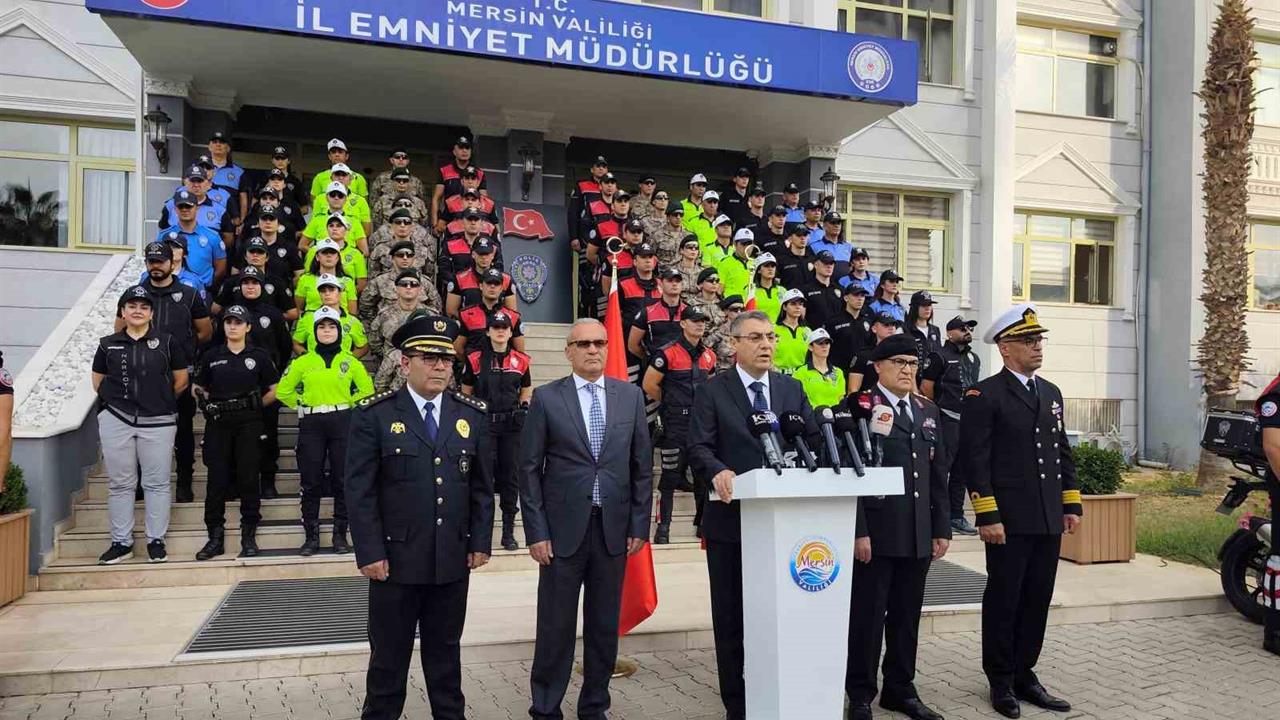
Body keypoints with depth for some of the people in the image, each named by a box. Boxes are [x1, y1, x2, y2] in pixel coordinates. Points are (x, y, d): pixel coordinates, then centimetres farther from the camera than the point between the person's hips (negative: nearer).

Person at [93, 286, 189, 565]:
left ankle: (156, 540, 10)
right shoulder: (108, 344, 8)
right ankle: (121, 542, 15)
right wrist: (118, 399, 8)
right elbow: (98, 382, 15)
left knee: (157, 483, 2)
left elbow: (181, 381, 8)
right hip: (116, 420, 2)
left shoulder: (168, 342, 3)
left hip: (158, 422, -2)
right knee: (120, 483, 7)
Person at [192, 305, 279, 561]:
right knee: (217, 479, 1)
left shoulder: (259, 356, 5)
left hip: (249, 424, -1)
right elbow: (197, 388, 16)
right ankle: (215, 537, 9)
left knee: (248, 478, 0)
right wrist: (210, 403, 1)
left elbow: (275, 390, 8)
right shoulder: (211, 356, 10)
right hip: (218, 424, 1)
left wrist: (254, 404, 0)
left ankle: (249, 536, 8)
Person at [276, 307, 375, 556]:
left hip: (342, 424, 0)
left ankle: (340, 535, 11)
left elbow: (366, 389, 12)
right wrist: (303, 405, 7)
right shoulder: (303, 362, 6)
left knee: (342, 479, 1)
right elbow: (283, 390, 13)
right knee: (311, 481, 1)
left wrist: (347, 405, 5)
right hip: (311, 425, 0)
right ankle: (311, 536, 10)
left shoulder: (350, 361, 5)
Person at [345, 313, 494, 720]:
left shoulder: (472, 415, 5)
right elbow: (359, 490, -7)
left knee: (446, 651, 15)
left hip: (453, 559, 3)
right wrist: (370, 552, -11)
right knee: (389, 654, 10)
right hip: (396, 557, -3)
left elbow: (483, 486, 8)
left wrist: (481, 542, 3)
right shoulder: (373, 415, -5)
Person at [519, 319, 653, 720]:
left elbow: (642, 465, 8)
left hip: (614, 528, 3)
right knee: (556, 625, 5)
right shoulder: (546, 398, -1)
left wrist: (640, 524, 3)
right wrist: (536, 532, -7)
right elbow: (529, 468, -2)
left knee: (605, 625, 11)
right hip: (563, 528, -2)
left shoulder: (631, 396, 6)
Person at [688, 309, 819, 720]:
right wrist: (718, 471, -29)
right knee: (731, 616, 8)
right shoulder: (713, 390, -1)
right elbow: (699, 447, -9)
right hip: (731, 518, -3)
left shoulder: (792, 389, 11)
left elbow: (814, 440, 8)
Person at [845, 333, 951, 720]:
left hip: (919, 536, 6)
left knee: (907, 617, 14)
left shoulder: (927, 411, 15)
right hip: (876, 534, -6)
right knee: (867, 616, 3)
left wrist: (941, 529, 10)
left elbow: (938, 474, 15)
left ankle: (900, 688, 28)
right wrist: (858, 532, -14)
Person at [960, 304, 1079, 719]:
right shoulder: (984, 396, -9)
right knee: (1003, 601, 5)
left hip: (1048, 520, 6)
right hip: (1009, 520, -6)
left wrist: (1071, 505, 12)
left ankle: (1024, 675, 26)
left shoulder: (1051, 393, 14)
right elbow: (975, 460, -13)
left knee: (1038, 600, 12)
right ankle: (1001, 682, 18)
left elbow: (1062, 453, 18)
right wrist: (988, 516, -16)